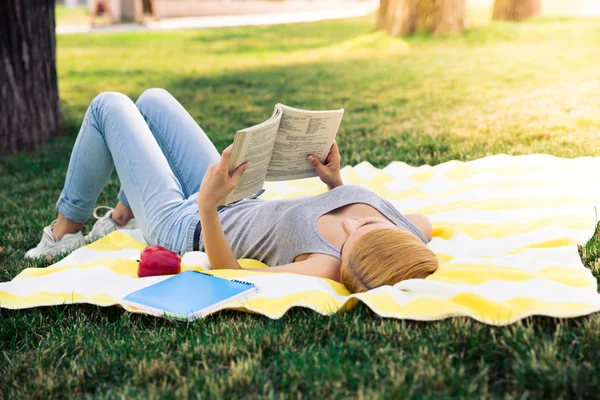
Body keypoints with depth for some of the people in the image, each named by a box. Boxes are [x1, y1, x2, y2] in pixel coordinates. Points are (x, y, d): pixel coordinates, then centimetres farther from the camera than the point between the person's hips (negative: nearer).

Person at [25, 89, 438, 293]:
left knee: (109, 105, 4)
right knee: (152, 99, 20)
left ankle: (64, 232, 28)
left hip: (184, 226, -7)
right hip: (243, 202, 7)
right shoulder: (409, 235, -24)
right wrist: (337, 184, -5)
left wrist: (207, 206, -45)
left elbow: (229, 274, -31)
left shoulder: (324, 269, -43)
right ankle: (122, 218, 41)